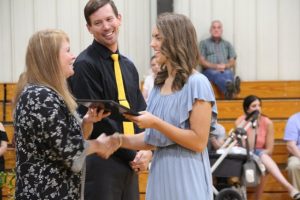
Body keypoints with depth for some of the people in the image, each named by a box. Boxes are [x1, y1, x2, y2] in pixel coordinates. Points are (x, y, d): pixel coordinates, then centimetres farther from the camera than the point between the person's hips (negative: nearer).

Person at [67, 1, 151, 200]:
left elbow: (140, 112, 12)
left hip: (130, 161, 7)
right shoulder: (85, 65, -11)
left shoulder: (128, 66, 13)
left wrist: (146, 149, -6)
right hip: (100, 163, -7)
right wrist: (132, 154, -10)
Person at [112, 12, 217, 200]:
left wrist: (156, 123, -18)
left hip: (185, 176, -7)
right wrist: (119, 139, 0)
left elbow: (199, 142, -16)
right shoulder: (160, 84, 10)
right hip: (160, 174, 7)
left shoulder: (197, 84, -11)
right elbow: (153, 139, 13)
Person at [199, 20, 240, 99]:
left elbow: (232, 62, 16)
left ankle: (229, 91, -72)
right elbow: (202, 61, 6)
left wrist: (225, 66, -8)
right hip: (210, 71, -2)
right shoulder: (204, 43, 18)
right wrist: (215, 66, -11)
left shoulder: (227, 44, 26)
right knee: (217, 75, -39)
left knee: (228, 74, -36)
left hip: (226, 71, 2)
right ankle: (229, 88, -74)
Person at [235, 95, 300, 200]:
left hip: (260, 155, 2)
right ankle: (290, 187, -52)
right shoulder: (240, 122, -11)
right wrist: (252, 127, -24)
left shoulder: (267, 123, -7)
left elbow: (269, 150, -5)